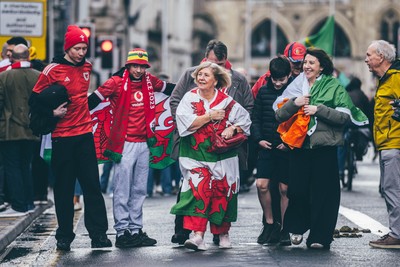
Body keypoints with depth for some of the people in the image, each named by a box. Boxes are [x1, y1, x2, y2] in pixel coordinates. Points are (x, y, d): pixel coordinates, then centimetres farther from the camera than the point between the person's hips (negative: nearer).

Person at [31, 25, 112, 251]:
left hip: (85, 134, 4)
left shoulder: (87, 67, 9)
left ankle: (99, 234, 2)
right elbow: (36, 98, 0)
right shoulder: (53, 70, -6)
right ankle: (64, 236, 10)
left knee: (92, 185, 0)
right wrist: (51, 112, -14)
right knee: (64, 188, 2)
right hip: (62, 137, -4)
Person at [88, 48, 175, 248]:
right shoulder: (116, 82, -8)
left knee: (139, 190, 11)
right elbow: (93, 100, -9)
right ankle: (122, 231, -1)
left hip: (143, 143, 6)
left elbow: (170, 89, 25)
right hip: (124, 144, -6)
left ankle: (136, 230, 17)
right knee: (122, 191, -4)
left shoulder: (149, 81, 8)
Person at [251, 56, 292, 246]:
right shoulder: (263, 92, 6)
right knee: (262, 185, -8)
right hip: (266, 146, 3)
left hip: (287, 148, -2)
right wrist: (259, 139, -1)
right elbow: (256, 118, 12)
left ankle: (284, 230, 12)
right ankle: (269, 223, 10)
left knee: (285, 188, 2)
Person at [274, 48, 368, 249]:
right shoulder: (297, 86, 14)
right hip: (299, 146, 3)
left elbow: (344, 116, -7)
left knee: (323, 193, -2)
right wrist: (294, 103, -10)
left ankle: (320, 236, 4)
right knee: (297, 189, 1)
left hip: (324, 148, -3)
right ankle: (297, 227, 22)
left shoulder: (334, 87, 2)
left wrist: (318, 109, -14)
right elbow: (279, 115, 8)